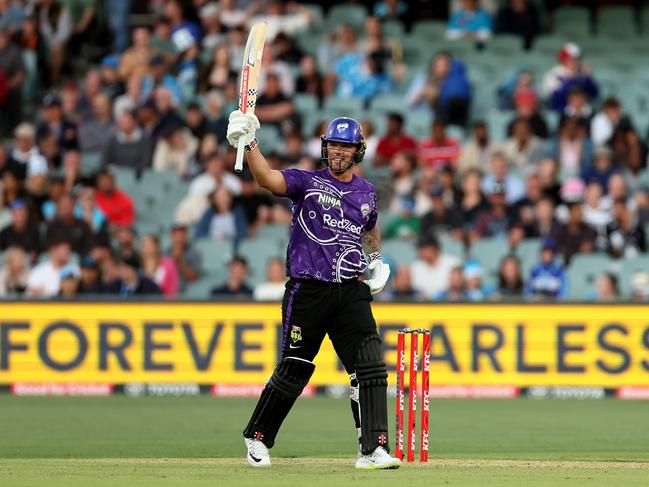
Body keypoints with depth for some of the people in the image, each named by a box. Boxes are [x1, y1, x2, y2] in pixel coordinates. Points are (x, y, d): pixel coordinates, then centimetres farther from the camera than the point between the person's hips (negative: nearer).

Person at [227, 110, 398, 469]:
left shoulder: (366, 193, 14)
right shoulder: (307, 181, -1)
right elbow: (268, 178, -22)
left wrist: (375, 259, 26)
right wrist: (248, 143, -36)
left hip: (351, 291, 4)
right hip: (307, 291, -3)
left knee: (370, 368, -11)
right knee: (294, 370, 3)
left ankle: (373, 449, -11)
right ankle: (257, 436, 24)